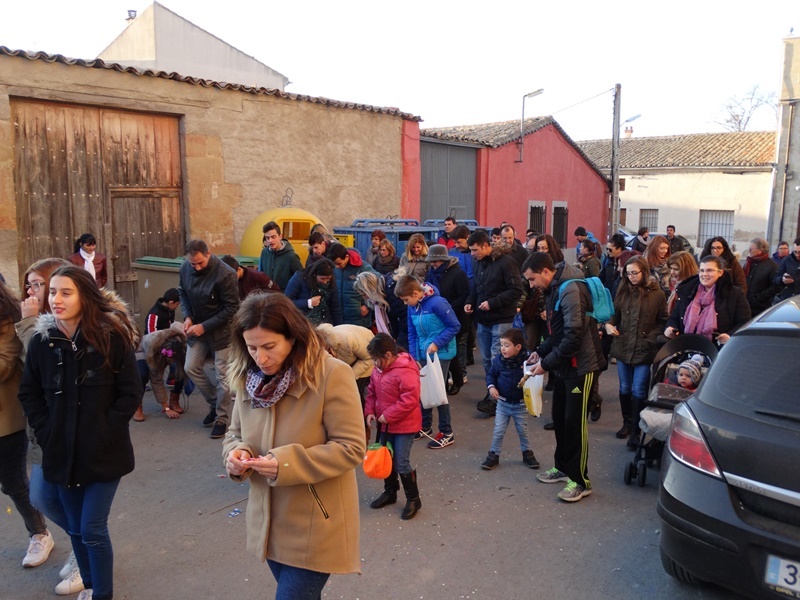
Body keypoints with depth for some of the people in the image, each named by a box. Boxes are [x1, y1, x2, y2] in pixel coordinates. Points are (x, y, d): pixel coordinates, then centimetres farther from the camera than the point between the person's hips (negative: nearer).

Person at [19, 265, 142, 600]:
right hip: (61, 452, 4)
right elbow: (29, 394, 9)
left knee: (92, 530, -1)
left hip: (104, 452, -4)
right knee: (75, 529, 16)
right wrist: (45, 433, -1)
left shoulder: (113, 336, -11)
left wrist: (105, 432, -12)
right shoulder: (41, 341, -2)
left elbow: (131, 393, -8)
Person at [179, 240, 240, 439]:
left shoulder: (225, 274, -26)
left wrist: (205, 326, -22)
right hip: (198, 327, 6)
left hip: (221, 330, -6)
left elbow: (231, 308, -21)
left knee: (222, 375, 0)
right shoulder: (185, 268, -7)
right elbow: (183, 293, 9)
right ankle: (214, 403, 28)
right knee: (191, 368, 6)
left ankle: (222, 418, 16)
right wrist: (187, 316, -9)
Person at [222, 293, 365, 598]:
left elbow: (351, 448, -20)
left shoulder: (333, 375, -22)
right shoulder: (247, 377, -2)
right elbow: (235, 433, 9)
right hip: (270, 522, 6)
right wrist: (236, 453, -15)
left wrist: (287, 463, -29)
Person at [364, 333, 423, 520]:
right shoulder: (379, 368, 1)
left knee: (401, 463, -3)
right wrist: (370, 411, -2)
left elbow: (410, 400, -28)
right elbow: (371, 391, 13)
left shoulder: (405, 371, -25)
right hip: (385, 424, 8)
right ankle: (390, 492, 38)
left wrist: (388, 415, -24)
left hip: (404, 425, -8)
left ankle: (413, 499, 16)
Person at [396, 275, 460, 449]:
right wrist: (414, 358, 1)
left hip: (440, 354, -6)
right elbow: (412, 335, 8)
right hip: (422, 355, 6)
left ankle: (447, 433, 14)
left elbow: (455, 326, -15)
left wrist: (437, 343, -21)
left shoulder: (437, 303, -20)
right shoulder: (412, 308, 1)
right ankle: (425, 426, 31)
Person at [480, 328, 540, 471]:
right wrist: (491, 386, -14)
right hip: (503, 403, 1)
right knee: (498, 431, 6)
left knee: (523, 431, 15)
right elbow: (491, 374, 2)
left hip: (520, 404, -1)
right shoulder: (498, 360, -11)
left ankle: (527, 453, 35)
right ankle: (493, 455, 20)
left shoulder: (527, 360, -18)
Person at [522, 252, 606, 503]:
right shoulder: (554, 289, 9)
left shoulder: (570, 290, -21)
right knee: (559, 418, 16)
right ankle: (563, 466, 32)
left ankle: (581, 481, 11)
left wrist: (547, 363, -19)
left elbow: (574, 336, -26)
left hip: (581, 365, -9)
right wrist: (541, 351, 6)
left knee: (575, 422, -2)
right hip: (565, 365, 9)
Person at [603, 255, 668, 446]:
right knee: (625, 388, 13)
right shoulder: (623, 290, 4)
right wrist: (608, 324, -8)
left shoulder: (657, 294, -5)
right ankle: (627, 423, 30)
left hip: (644, 350, -3)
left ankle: (635, 431, 8)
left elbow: (663, 322, 0)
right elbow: (615, 314, 12)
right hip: (622, 347, 4)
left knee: (638, 391, -1)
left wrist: (651, 339, -12)